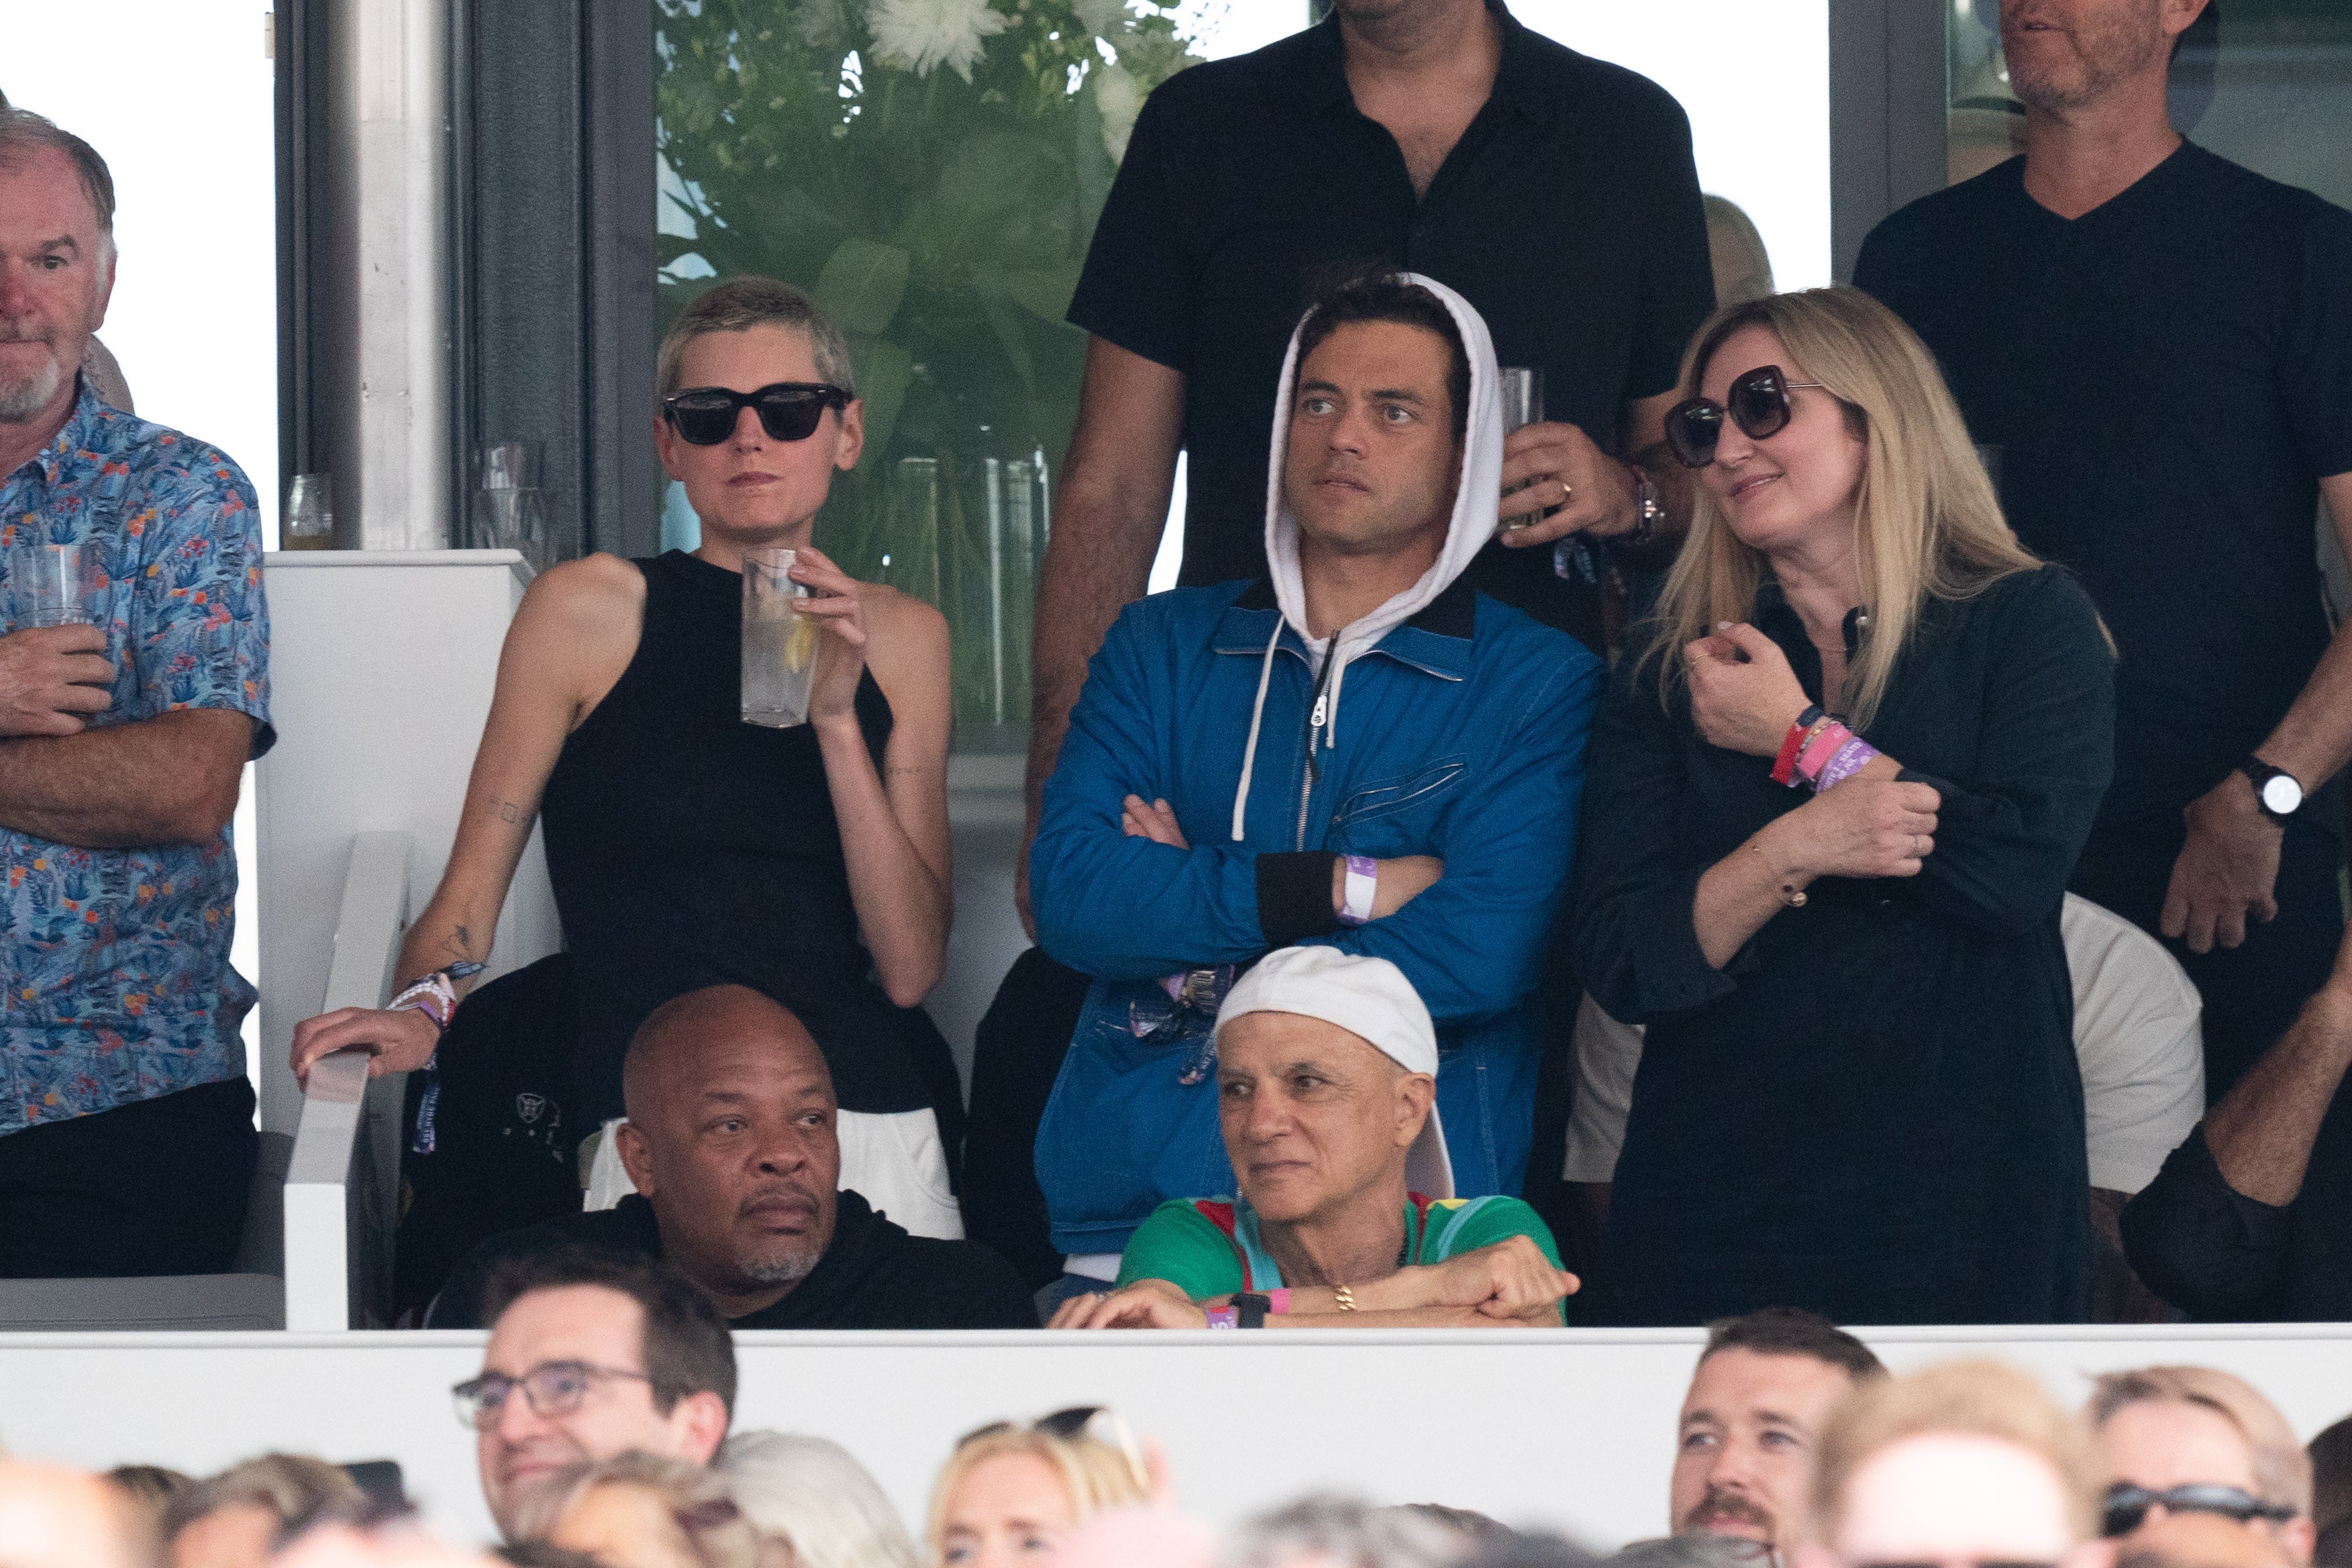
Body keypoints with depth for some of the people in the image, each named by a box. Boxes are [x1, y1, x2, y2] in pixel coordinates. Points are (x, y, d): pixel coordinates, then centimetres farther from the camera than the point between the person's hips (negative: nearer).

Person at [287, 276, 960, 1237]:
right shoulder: (586, 611, 8)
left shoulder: (900, 637, 18)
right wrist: (425, 1010, -12)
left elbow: (909, 967, 9)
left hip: (883, 1122, 3)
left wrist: (836, 719, 0)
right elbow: (470, 893, 9)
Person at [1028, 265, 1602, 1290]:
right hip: (1131, 1208, 2)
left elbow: (1483, 952, -10)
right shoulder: (1164, 648, 16)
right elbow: (1069, 894, 1)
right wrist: (1346, 889, -7)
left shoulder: (1539, 687, 5)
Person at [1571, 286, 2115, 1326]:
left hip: (1963, 1199, -2)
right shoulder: (1669, 677, 10)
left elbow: (2023, 867, -14)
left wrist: (1799, 739, -4)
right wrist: (1791, 854, -18)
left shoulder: (2029, 622, 3)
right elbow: (1624, 965, -1)